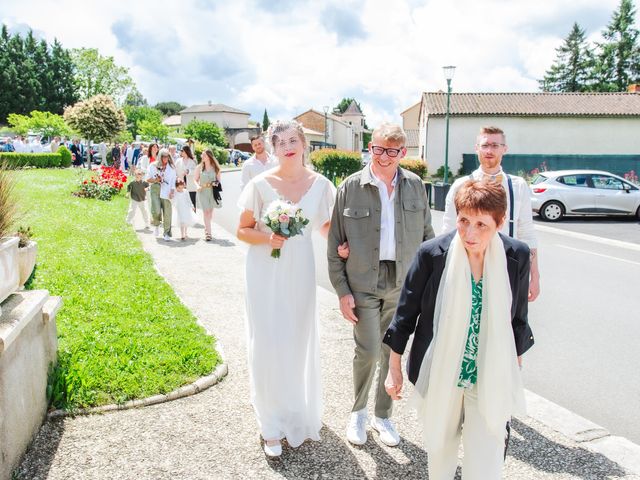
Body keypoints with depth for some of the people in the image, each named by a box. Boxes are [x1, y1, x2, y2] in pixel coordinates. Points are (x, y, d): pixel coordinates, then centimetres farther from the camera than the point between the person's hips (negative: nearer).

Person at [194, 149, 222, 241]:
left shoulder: (215, 167, 2)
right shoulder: (199, 167, 3)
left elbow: (219, 180, 9)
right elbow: (195, 179, 7)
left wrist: (216, 183, -12)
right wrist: (197, 186, -12)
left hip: (212, 191, 1)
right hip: (202, 191, -1)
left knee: (210, 211, 7)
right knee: (206, 211, -7)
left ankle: (207, 229, 26)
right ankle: (208, 232, -7)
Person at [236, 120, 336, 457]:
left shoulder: (319, 184, -2)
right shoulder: (261, 184, -9)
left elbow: (326, 224, 12)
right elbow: (242, 230, -2)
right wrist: (268, 238, -20)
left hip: (300, 272, 3)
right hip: (266, 273, -2)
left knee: (300, 343, 13)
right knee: (267, 345, 1)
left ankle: (298, 414, 37)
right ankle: (272, 424, 20)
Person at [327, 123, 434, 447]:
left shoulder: (415, 186, 2)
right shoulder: (351, 187, -5)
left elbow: (426, 234, 9)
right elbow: (334, 243, -3)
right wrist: (342, 290, -6)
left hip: (403, 282, 3)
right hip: (363, 281, -3)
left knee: (393, 352, 12)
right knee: (368, 351, -7)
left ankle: (383, 415, 33)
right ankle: (358, 411, 22)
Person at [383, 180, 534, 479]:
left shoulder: (517, 256, -10)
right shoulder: (432, 253, -15)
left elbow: (518, 319, 4)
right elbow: (406, 314, -5)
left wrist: (514, 372, 12)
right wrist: (394, 368, 1)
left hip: (491, 380, 1)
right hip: (439, 375, 0)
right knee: (440, 451, 19)